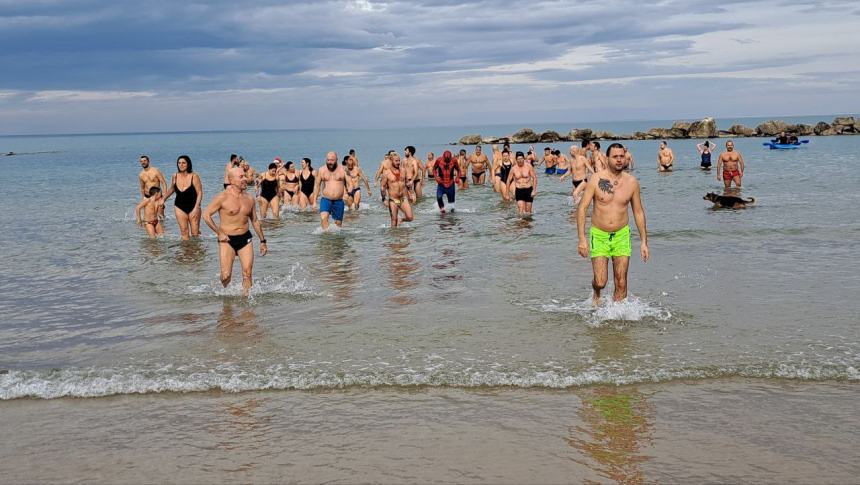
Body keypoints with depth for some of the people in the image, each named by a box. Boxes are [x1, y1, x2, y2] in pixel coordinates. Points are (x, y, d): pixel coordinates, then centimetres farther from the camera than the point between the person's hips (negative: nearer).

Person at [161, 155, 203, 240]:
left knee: (195, 233, -4)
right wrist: (163, 199, 20)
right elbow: (171, 189, 20)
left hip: (192, 207, -3)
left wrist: (196, 208, -20)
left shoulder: (194, 176, -12)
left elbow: (199, 192, -12)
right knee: (184, 232, 1)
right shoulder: (175, 177, 1)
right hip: (180, 207, 3)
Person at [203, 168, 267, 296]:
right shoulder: (223, 197, -11)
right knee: (226, 276, -5)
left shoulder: (249, 198, 6)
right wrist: (219, 233, -10)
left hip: (245, 238, 4)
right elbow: (206, 214, -8)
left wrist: (262, 241, 18)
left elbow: (255, 221, 17)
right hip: (227, 239, -4)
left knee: (247, 273, -5)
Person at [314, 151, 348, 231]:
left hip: (339, 201, 0)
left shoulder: (343, 170, 2)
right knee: (323, 218, -25)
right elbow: (317, 186, 11)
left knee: (338, 223, 7)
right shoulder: (321, 170, 5)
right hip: (325, 200, 0)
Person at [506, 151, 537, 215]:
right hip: (519, 191, 0)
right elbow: (508, 180, 6)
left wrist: (534, 190, -11)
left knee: (528, 211, 7)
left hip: (528, 190, 0)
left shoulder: (529, 166, -7)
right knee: (521, 211, -14)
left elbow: (534, 178, -4)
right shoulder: (513, 169, -4)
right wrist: (508, 193, 5)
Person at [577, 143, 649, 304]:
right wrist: (582, 238, -16)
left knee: (621, 284, -2)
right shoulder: (596, 179, -8)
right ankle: (596, 294, 28)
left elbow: (638, 212, 9)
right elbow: (582, 208, -8)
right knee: (600, 282, -7)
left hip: (621, 235, 2)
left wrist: (644, 241, 6)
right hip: (599, 235, -2)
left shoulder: (632, 182, 0)